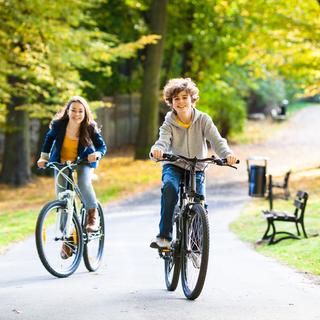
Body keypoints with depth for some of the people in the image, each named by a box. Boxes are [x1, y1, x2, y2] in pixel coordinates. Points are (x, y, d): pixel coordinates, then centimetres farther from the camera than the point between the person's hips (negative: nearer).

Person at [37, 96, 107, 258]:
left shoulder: (90, 128, -20)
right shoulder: (58, 125, -18)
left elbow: (102, 146, -15)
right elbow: (49, 138, 2)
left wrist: (97, 154, -36)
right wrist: (44, 156, -6)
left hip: (82, 161, -1)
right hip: (61, 162, 1)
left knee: (84, 183, -32)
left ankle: (93, 215, -7)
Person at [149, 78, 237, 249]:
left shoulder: (203, 119, -7)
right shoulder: (169, 123, -7)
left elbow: (216, 140, -19)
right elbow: (163, 141, -25)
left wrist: (227, 154, -41)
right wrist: (156, 150, -51)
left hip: (196, 169, 1)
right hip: (173, 166, -1)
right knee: (170, 187, -34)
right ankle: (164, 236, -32)